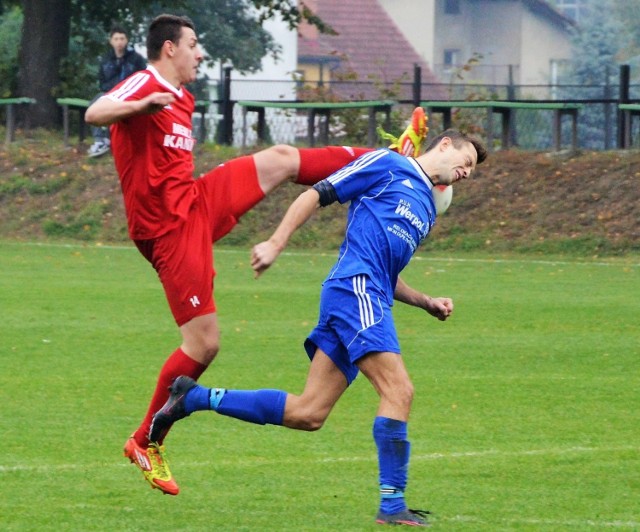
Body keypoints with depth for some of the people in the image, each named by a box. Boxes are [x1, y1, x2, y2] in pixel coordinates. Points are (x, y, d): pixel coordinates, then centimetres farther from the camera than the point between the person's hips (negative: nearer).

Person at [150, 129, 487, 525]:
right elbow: (317, 195, 0)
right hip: (354, 288, -9)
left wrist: (427, 303, 18)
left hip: (370, 299, 9)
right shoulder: (388, 165, 5)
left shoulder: (427, 209, 29)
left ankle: (194, 397, 10)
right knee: (399, 390, -18)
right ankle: (392, 505, -19)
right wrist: (276, 244, -10)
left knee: (307, 414, 1)